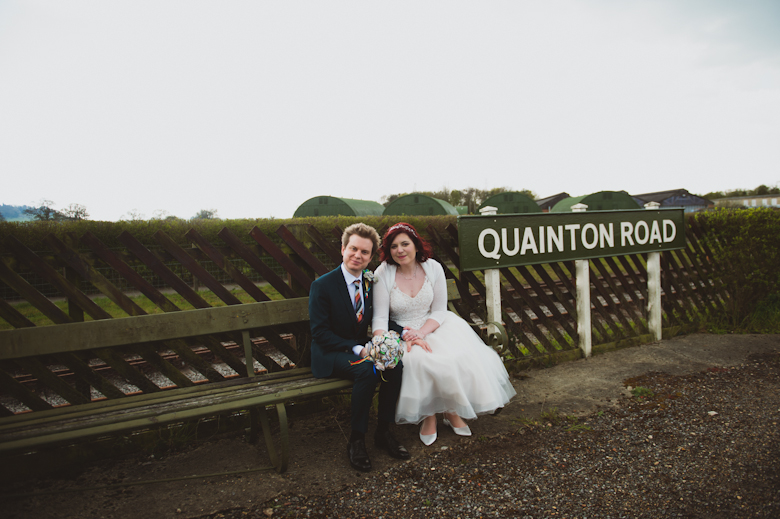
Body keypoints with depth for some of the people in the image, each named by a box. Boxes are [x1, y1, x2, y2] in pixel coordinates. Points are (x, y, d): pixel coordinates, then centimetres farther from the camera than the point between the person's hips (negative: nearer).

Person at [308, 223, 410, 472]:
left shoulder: (370, 282, 3)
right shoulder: (322, 285, -13)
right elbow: (320, 333, -15)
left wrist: (404, 332, -13)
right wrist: (357, 349, -26)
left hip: (361, 347, 5)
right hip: (330, 352, -5)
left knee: (395, 365, -23)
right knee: (368, 371, -33)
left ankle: (383, 432, -4)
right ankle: (356, 440, -13)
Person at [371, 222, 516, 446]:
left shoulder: (433, 268, -4)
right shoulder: (383, 274, -11)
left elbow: (439, 311, -3)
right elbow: (380, 318, -11)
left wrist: (421, 332, -21)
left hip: (433, 327, 2)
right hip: (400, 333, -2)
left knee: (459, 357, -24)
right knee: (418, 361, -33)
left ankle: (451, 410, 1)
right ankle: (428, 415, -5)